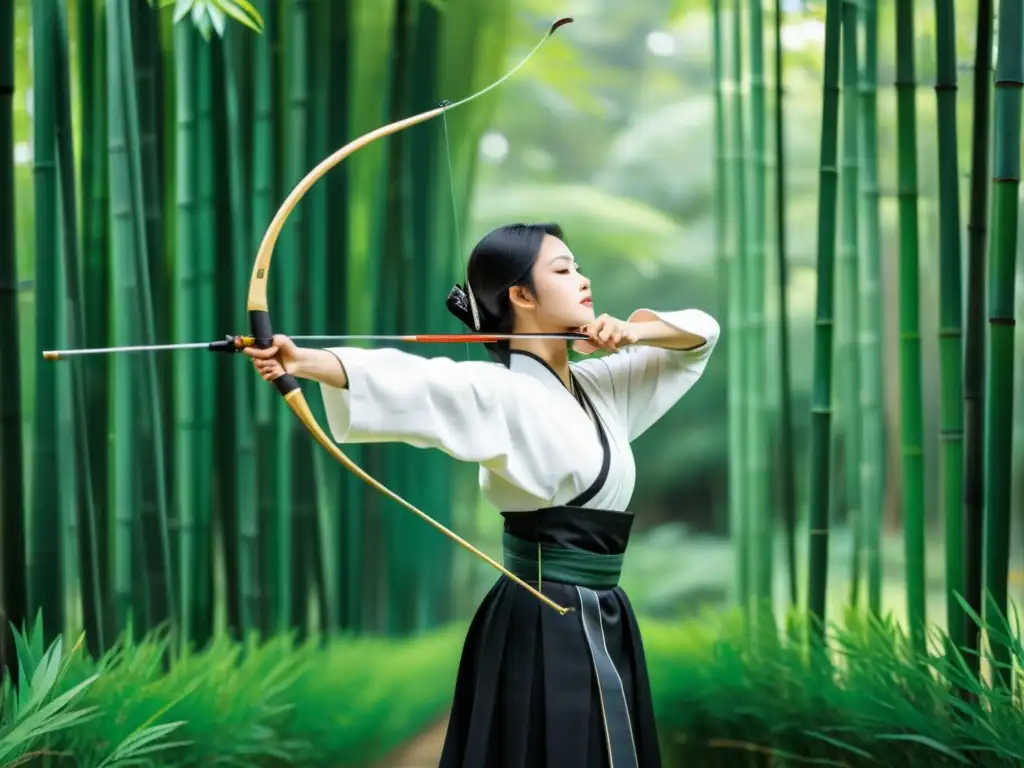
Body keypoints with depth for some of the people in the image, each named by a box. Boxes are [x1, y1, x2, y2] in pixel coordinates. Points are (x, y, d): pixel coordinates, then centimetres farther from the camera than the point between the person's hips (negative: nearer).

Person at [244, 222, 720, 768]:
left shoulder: (602, 385, 12)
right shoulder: (503, 391, -13)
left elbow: (699, 335, 17)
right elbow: (412, 379, -30)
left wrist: (632, 332, -3)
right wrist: (303, 361, -46)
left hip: (601, 624, 8)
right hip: (543, 631, -8)